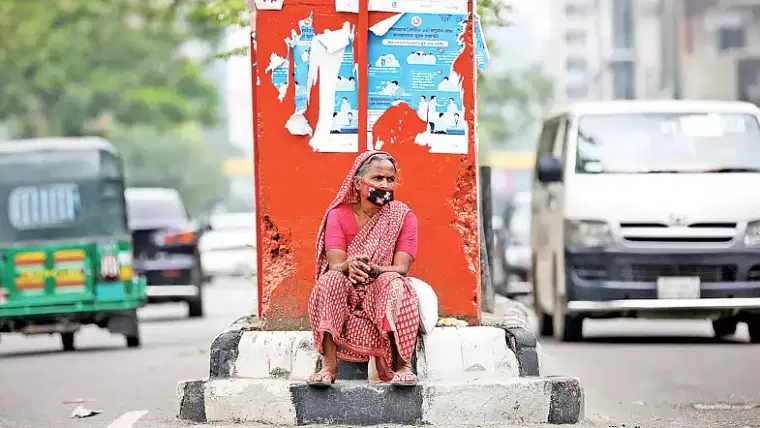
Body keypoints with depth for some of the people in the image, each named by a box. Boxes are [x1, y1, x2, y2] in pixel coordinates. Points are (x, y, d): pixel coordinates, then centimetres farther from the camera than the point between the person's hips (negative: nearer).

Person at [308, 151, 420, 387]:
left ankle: (402, 365, -32)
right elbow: (335, 265, -13)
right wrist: (349, 266, -39)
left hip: (384, 297, -1)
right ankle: (328, 366, -36)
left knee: (393, 282, -33)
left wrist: (372, 269, -35)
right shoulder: (338, 215, -2)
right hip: (346, 297, 1)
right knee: (331, 278, -31)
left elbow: (401, 268, -13)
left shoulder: (403, 216, -3)